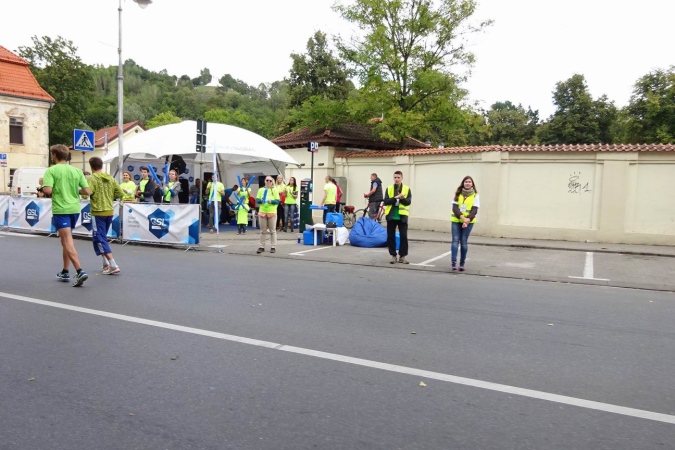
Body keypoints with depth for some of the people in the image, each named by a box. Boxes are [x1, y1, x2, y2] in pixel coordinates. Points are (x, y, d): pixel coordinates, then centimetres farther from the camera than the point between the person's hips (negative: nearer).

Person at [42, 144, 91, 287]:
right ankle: (65, 272, 27)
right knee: (66, 240, 20)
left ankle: (80, 271, -21)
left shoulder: (51, 170, -7)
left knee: (68, 242, -8)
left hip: (60, 210, -6)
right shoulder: (76, 170, 7)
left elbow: (48, 190, -18)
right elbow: (86, 191, 3)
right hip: (74, 209, 6)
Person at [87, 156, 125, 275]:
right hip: (109, 212, 6)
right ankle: (106, 264, 19)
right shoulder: (110, 178, 8)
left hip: (98, 213, -6)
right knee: (103, 237, 20)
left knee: (99, 239, -3)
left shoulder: (92, 178, -9)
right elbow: (120, 193, 6)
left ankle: (113, 266, -11)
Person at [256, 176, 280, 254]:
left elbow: (278, 201, -4)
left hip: (272, 213, -2)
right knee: (262, 231, 7)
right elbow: (257, 200, 4)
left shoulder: (274, 190, 2)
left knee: (272, 231, 3)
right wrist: (260, 200, -17)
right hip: (262, 212, 2)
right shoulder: (261, 190, 8)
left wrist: (271, 201, -21)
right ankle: (261, 247, 13)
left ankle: (273, 247, 8)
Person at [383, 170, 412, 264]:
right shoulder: (389, 189, 5)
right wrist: (396, 198, -17)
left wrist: (401, 198, -24)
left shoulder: (407, 189, 3)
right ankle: (393, 255, 14)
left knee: (403, 236, -2)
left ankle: (402, 256, 7)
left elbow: (408, 202, -6)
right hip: (391, 216, 1)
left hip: (402, 216, -1)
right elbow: (386, 201, -5)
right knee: (391, 236, 4)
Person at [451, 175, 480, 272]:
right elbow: (454, 207, -3)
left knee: (464, 242, -1)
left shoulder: (475, 195, 1)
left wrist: (468, 219, -20)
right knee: (455, 240, -8)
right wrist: (462, 217, -18)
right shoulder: (458, 194, 5)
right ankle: (454, 262, -15)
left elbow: (474, 210, -5)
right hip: (456, 221, 1)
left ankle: (462, 264, 7)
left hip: (468, 222, -1)